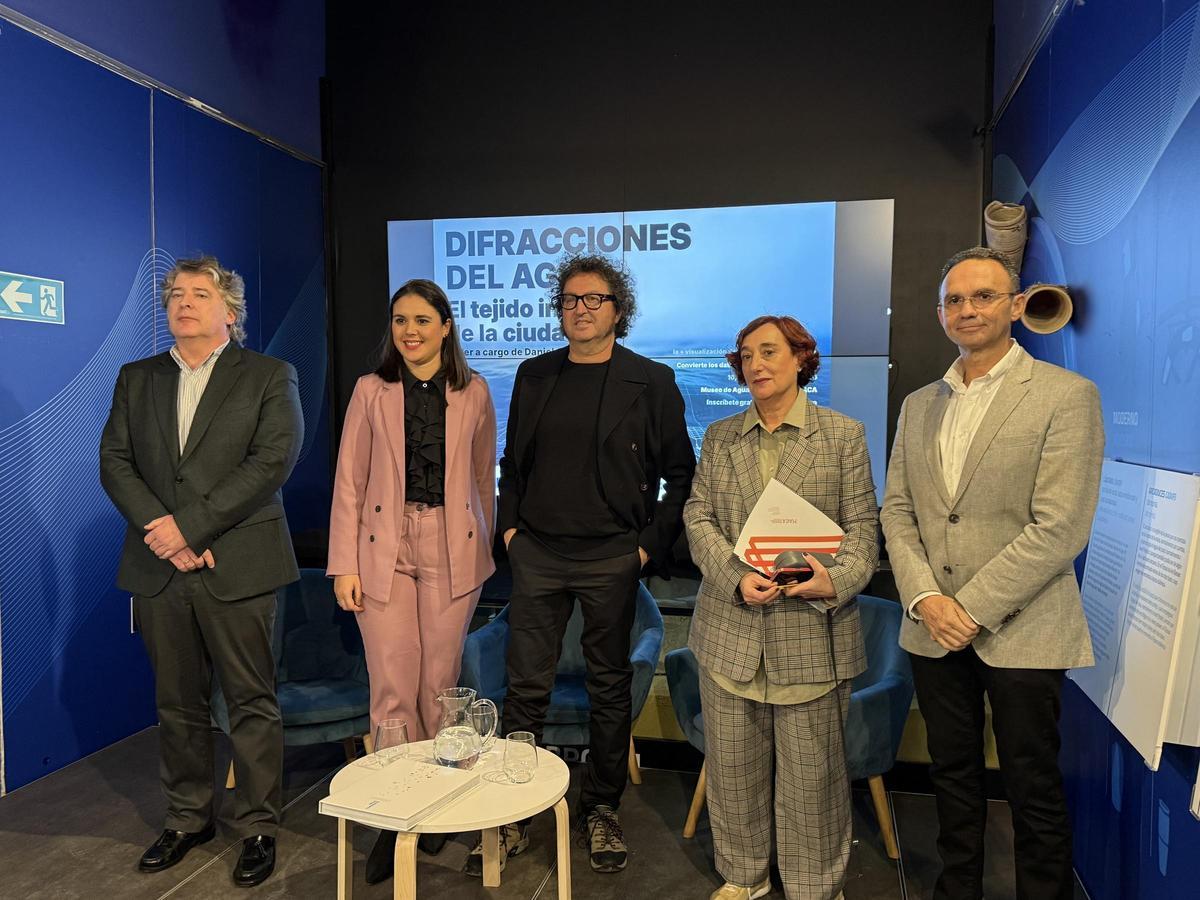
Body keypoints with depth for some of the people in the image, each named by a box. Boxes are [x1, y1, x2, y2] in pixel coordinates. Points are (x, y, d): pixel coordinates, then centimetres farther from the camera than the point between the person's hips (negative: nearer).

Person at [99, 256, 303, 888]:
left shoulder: (269, 377, 1)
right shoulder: (136, 379, 15)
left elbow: (273, 461, -11)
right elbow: (115, 461, 6)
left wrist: (190, 525, -15)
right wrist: (158, 528, -10)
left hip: (237, 567, -4)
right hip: (158, 568, 4)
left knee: (252, 702, 4)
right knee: (177, 704, 15)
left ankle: (258, 828, 18)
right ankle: (187, 819, 31)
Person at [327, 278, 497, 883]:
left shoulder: (473, 392, 4)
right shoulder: (371, 391, 3)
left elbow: (483, 478, 10)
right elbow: (349, 483, 1)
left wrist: (481, 550, 11)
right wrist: (344, 565, -4)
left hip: (451, 551, 1)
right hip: (385, 551, 0)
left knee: (439, 684, 8)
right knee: (392, 690, 0)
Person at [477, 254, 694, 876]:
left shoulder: (650, 381, -1)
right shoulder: (534, 376, 9)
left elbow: (680, 472, 0)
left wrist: (653, 543, -4)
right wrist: (509, 525, 8)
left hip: (611, 559, -2)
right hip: (537, 554, 3)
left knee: (609, 688, 10)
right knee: (525, 687, 6)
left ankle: (601, 810, 28)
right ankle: (513, 817, 20)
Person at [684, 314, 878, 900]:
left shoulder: (843, 435, 3)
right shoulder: (719, 437, 10)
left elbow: (862, 526, 0)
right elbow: (698, 517, 5)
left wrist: (837, 579, -18)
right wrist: (736, 576, -12)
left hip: (811, 629, -2)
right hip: (731, 626, 3)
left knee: (811, 769, 7)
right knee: (731, 763, 13)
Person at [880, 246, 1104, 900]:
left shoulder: (1065, 395, -7)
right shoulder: (918, 406, 9)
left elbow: (1060, 527, -15)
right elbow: (897, 511, 7)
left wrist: (972, 607, -16)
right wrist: (926, 597, -8)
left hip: (1020, 631, -4)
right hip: (934, 630, 5)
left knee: (1034, 791, 9)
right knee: (953, 775, 17)